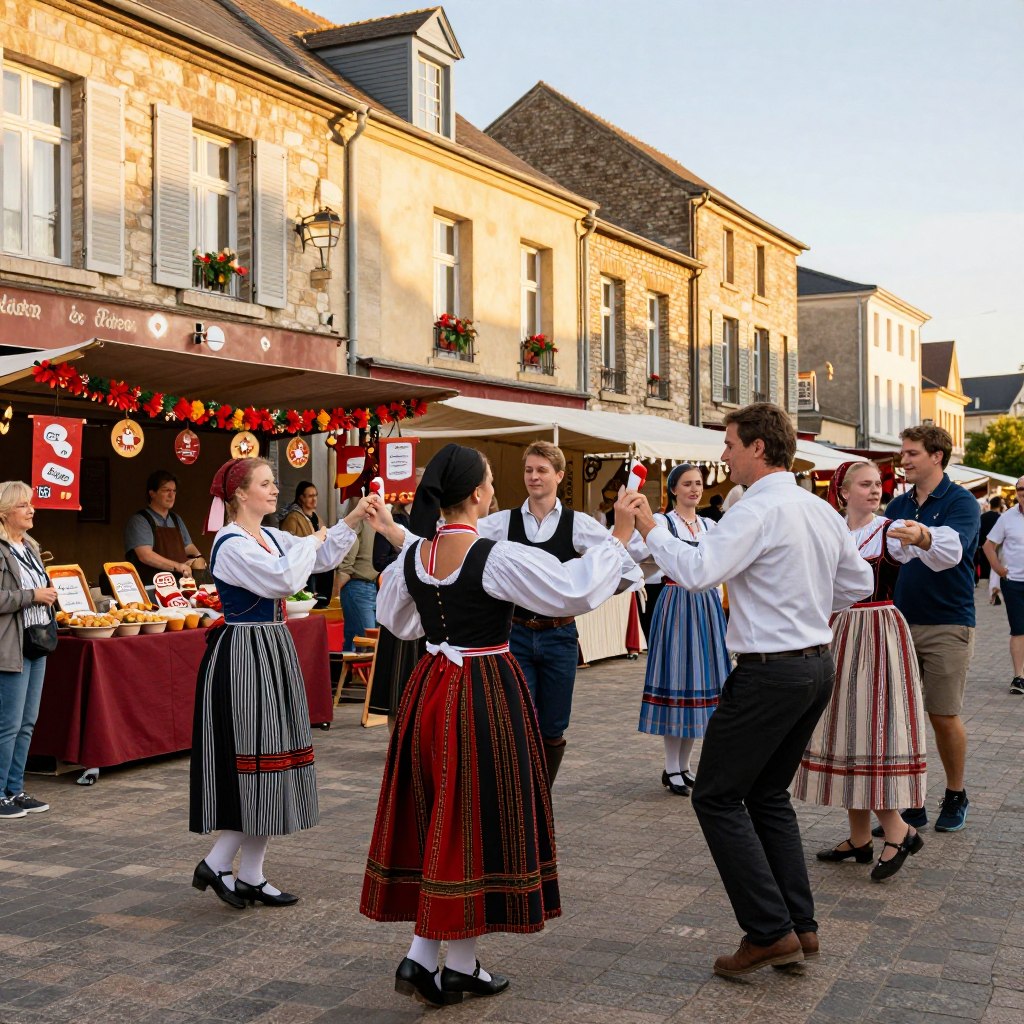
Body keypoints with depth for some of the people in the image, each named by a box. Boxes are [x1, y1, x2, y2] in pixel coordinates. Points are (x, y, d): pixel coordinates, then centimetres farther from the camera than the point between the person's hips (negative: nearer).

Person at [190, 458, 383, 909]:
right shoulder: (232, 545, -15)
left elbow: (322, 558, 19)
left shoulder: (270, 537, 12)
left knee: (266, 762, 10)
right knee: (255, 759, -8)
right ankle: (216, 864, 5)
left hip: (272, 653, 9)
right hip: (244, 657, -9)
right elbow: (284, 579, -23)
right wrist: (311, 542, -7)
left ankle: (250, 877, 17)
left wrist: (352, 521, 7)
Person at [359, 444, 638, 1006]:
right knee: (474, 819, 5)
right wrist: (618, 538, -3)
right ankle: (461, 966, 16)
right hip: (486, 695, -6)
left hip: (429, 691, 6)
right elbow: (577, 590, -15)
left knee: (435, 817, 16)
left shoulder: (413, 555, 1)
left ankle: (421, 956, 16)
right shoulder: (498, 558, -18)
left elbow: (396, 619, 19)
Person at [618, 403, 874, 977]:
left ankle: (770, 931, -1)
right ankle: (802, 926, 19)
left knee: (718, 798, 2)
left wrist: (648, 527, -14)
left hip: (769, 672, -9)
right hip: (818, 665, 9)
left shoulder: (759, 510, -18)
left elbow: (696, 571, -26)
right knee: (769, 795, 20)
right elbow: (860, 583, 18)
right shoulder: (823, 510, 9)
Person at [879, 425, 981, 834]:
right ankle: (912, 804, 12)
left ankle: (955, 795, 25)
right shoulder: (899, 506, 11)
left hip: (947, 624, -5)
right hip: (901, 620, 5)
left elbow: (952, 547, -27)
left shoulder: (961, 502, -7)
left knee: (944, 717, 3)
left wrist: (922, 536, -48)